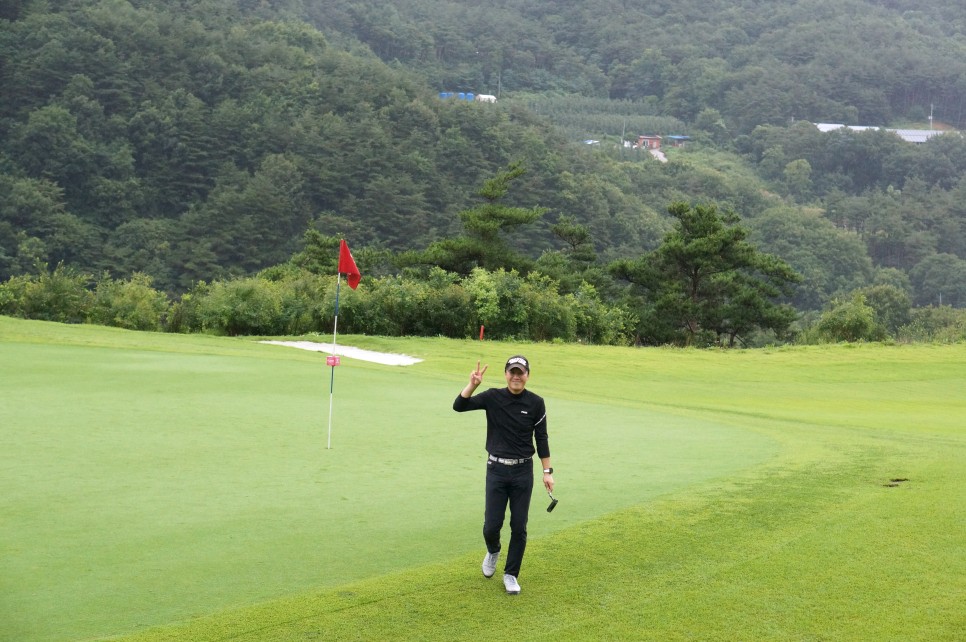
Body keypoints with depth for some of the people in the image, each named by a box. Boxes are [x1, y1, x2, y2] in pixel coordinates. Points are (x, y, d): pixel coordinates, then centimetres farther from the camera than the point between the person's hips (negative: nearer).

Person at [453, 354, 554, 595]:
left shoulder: (536, 403, -4)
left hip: (523, 471, 0)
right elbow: (459, 406, -15)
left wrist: (547, 471, 0)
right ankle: (493, 551, 34)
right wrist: (472, 385, -32)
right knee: (491, 525, -2)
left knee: (519, 527, 2)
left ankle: (511, 575, 20)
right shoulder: (493, 397, -5)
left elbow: (541, 438, 3)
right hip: (497, 469, 0)